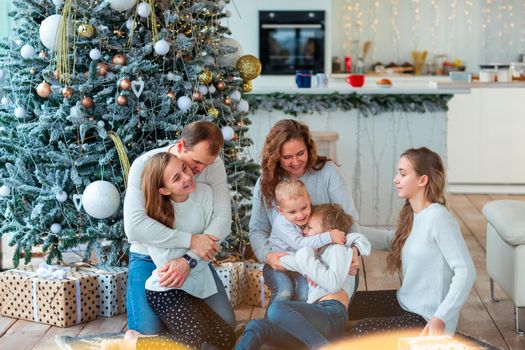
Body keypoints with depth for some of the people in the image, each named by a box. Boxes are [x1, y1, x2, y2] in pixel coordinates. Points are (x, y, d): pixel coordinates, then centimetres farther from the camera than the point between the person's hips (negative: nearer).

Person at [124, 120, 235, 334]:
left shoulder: (214, 165, -13)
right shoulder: (144, 165, -21)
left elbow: (223, 219, -21)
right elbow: (134, 225, -32)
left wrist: (188, 260, -34)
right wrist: (190, 240, -36)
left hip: (194, 256, 3)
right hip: (148, 258, -3)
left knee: (225, 323, -6)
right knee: (148, 333, -19)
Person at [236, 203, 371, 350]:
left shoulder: (337, 249, 9)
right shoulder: (320, 253, 34)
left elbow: (333, 284, -8)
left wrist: (306, 260, -2)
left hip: (332, 313, -8)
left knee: (277, 308, -32)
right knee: (256, 327, -11)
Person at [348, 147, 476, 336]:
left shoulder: (438, 218, -22)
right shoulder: (412, 214, 4)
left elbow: (466, 271, -26)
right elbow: (391, 240, 21)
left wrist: (441, 319, -31)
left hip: (427, 320, -9)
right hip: (406, 302, 9)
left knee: (362, 330, -17)